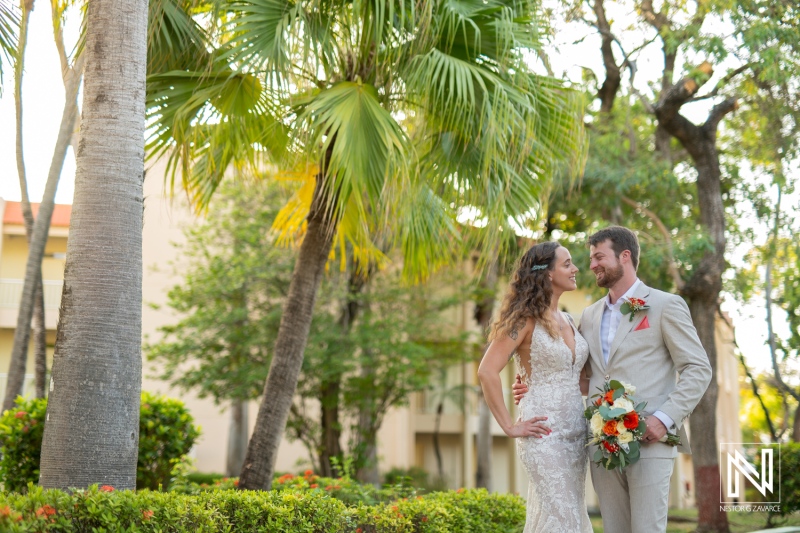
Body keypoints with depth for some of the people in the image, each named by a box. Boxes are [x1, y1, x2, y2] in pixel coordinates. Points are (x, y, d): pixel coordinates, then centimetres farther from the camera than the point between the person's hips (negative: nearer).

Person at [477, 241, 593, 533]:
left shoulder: (567, 320, 14)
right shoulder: (526, 320, -10)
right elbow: (487, 372, -16)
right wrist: (509, 426, -15)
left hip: (576, 435, 8)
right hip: (545, 435, -8)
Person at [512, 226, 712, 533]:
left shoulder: (665, 306, 0)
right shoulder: (590, 315, 18)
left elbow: (698, 369, -4)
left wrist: (665, 418, -14)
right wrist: (538, 390, 4)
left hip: (649, 441, -5)